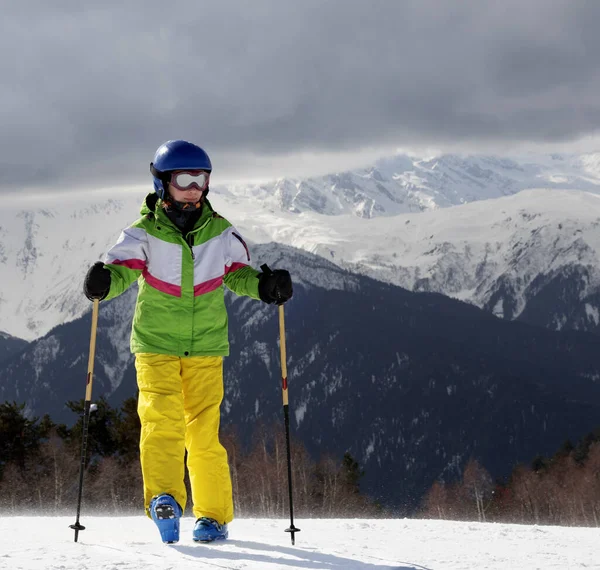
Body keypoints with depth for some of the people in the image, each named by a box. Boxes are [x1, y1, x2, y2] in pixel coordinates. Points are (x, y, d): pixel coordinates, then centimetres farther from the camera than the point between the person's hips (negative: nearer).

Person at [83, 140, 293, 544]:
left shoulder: (222, 233, 6)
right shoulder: (144, 234, -1)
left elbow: (238, 274, 15)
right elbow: (124, 267, -14)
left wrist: (266, 285, -5)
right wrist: (104, 280, -36)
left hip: (206, 347, 1)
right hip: (156, 344, -1)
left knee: (204, 431, 0)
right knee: (162, 419, -19)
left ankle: (214, 515, 9)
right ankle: (164, 498, -22)